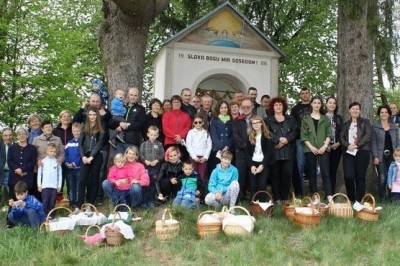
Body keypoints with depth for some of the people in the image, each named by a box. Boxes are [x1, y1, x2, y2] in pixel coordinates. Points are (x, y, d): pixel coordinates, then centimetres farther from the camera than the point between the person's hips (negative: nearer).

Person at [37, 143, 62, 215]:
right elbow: (39, 174, 6)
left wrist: (59, 186, 6)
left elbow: (60, 175, 8)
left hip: (54, 187, 1)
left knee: (52, 204, 3)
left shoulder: (57, 162, 6)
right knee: (45, 203, -5)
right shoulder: (43, 162, 4)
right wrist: (39, 185, 2)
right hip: (45, 186, -1)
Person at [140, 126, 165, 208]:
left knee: (153, 184, 8)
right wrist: (145, 160, -15)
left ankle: (151, 201, 17)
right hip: (146, 167, -1)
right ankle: (144, 201, 10)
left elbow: (162, 154, 0)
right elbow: (141, 154, 0)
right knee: (145, 184, 2)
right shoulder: (144, 144, 1)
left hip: (155, 167, 1)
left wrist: (157, 160, -13)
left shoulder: (159, 144, 2)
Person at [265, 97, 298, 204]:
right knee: (275, 175, -1)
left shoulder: (290, 119, 15)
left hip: (288, 152, 2)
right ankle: (277, 198, 6)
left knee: (287, 174, 1)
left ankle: (285, 197, 11)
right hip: (274, 151, -2)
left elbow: (295, 131, 2)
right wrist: (279, 139, -17)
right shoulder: (268, 120, 8)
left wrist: (286, 139, -13)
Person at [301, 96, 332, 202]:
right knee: (312, 173, 3)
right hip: (310, 149, 0)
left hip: (323, 149, 0)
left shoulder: (325, 119, 12)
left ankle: (329, 198, -13)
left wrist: (325, 146, -9)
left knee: (325, 173, -8)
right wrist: (311, 147, -10)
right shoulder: (306, 119, 8)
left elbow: (329, 134, 6)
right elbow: (303, 135, 1)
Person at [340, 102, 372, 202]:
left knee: (360, 177, -2)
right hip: (348, 152, 2)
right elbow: (342, 137, 10)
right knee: (348, 176, -10)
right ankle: (351, 199, 7)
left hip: (362, 152, -2)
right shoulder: (346, 124, 19)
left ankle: (359, 201, 5)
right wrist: (348, 145, -10)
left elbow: (368, 136, -3)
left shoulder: (365, 122, 10)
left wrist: (357, 145, -14)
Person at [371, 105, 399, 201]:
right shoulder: (374, 126, 3)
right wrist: (375, 156, -9)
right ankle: (382, 200, 4)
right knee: (382, 178, -6)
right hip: (381, 156, -3)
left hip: (392, 155, 3)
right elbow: (373, 142, -2)